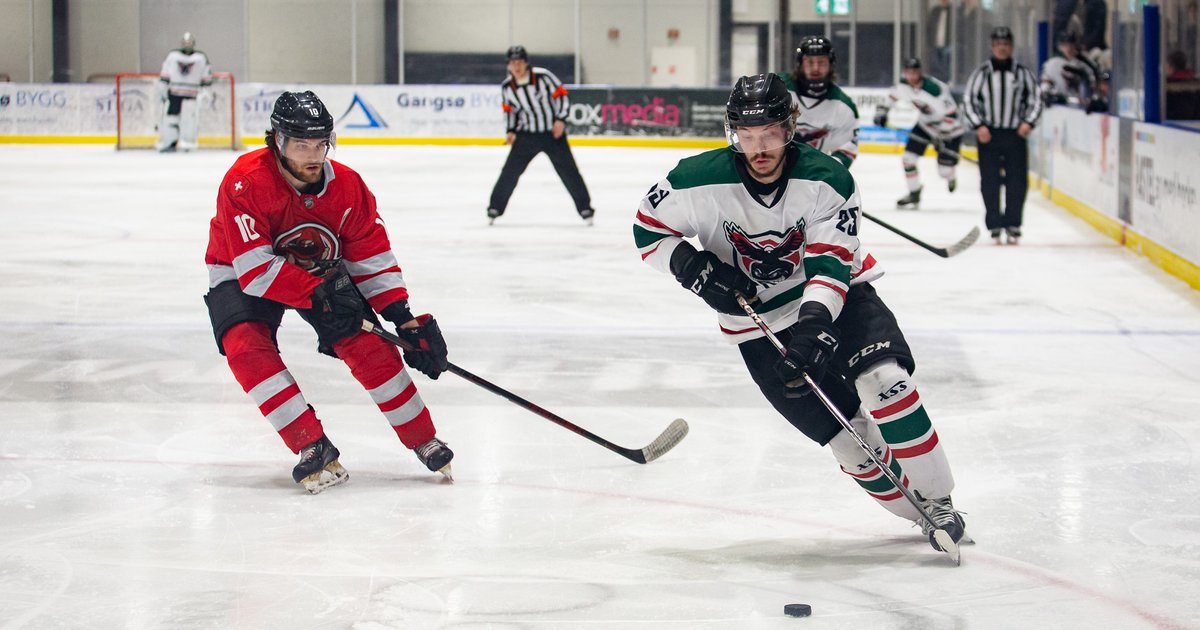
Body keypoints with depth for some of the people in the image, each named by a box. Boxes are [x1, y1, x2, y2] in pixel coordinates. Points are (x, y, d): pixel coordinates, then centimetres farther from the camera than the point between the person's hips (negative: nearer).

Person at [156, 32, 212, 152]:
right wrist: (162, 89, 6)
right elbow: (165, 74, 11)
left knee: (189, 117, -12)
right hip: (174, 93, 2)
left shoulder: (201, 58, 3)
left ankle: (187, 142, -3)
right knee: (170, 116, 0)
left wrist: (206, 93, 1)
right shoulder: (172, 56, 7)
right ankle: (169, 142, 10)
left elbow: (206, 78, 6)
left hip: (192, 94, -2)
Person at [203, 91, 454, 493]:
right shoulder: (245, 183, -31)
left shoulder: (348, 187, -17)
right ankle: (313, 447, -25)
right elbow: (255, 269, -34)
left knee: (367, 344, -15)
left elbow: (373, 260, -8)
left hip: (322, 271, 3)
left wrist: (403, 318, -18)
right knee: (246, 345, -29)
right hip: (242, 277, -3)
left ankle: (422, 440, 0)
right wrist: (318, 293, -39)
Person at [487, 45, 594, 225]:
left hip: (553, 132, -2)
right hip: (527, 135, 2)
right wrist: (511, 131, -2)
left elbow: (561, 94, -8)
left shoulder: (543, 76, -15)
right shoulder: (507, 87, -4)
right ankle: (495, 208, 7)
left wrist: (560, 119, -17)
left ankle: (585, 208, 7)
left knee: (568, 170, -2)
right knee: (511, 170, -3)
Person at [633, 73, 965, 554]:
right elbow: (648, 230, -2)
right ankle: (918, 515, 12)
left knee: (884, 379, -26)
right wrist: (694, 268, -18)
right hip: (761, 328, 1)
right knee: (847, 436, -6)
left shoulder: (827, 179, -18)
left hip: (835, 297, 0)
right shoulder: (701, 181, -17)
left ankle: (936, 500, -13)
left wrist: (815, 321, -39)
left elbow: (830, 263, -23)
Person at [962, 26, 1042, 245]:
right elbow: (968, 101, 3)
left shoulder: (1022, 73, 5)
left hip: (1016, 135, 1)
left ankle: (1013, 226, 8)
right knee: (989, 182, -1)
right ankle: (995, 226, 7)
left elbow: (1036, 99, 10)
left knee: (1017, 182, -2)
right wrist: (978, 126, -8)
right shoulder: (981, 73, 3)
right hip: (988, 135, -1)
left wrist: (1028, 122, -5)